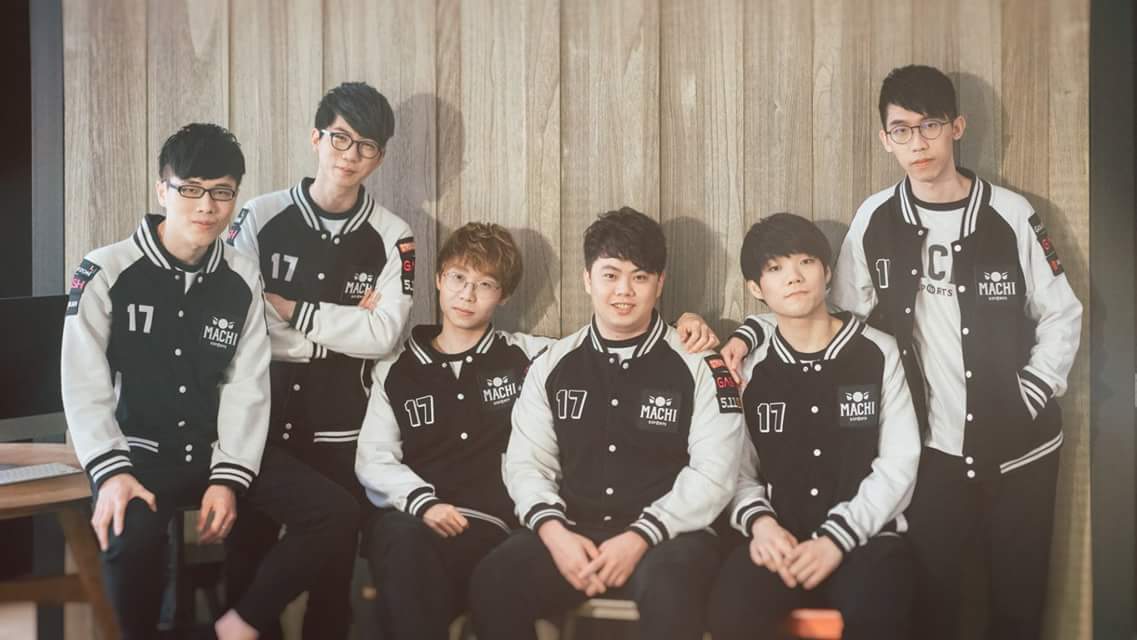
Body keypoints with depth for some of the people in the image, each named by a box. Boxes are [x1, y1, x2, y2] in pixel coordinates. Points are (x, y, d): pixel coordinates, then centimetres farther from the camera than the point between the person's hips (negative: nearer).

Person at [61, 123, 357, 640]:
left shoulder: (242, 280, 5)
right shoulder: (106, 272, -6)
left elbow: (248, 389, 0)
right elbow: (85, 388, -9)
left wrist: (229, 478, -12)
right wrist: (112, 473, -22)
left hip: (217, 450, 4)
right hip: (138, 450, -4)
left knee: (334, 514, -12)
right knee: (131, 534, -36)